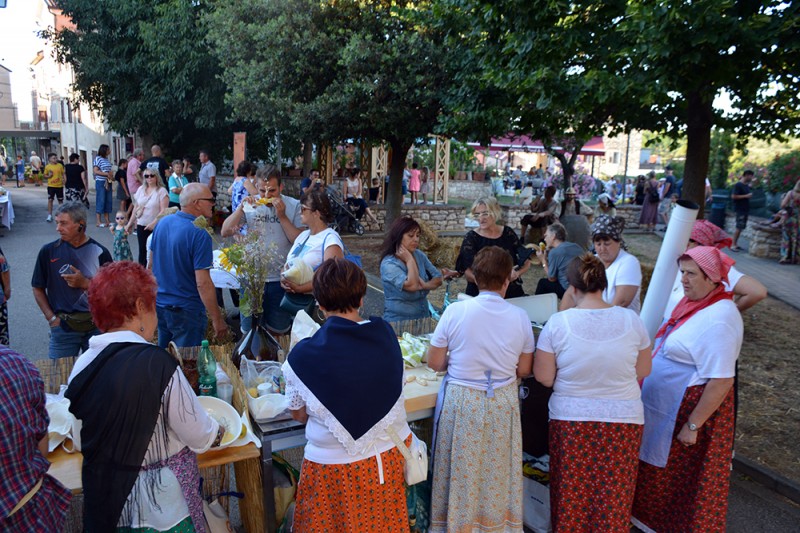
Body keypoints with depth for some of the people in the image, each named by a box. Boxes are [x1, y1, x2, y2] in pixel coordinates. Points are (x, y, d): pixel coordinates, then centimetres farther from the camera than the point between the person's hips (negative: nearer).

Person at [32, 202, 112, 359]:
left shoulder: (100, 252, -4)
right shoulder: (48, 251, -2)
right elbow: (38, 288, 7)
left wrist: (85, 283, -17)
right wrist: (51, 318, -1)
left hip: (96, 326, 0)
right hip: (63, 326, 0)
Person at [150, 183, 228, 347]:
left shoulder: (162, 223, 1)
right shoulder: (199, 235, -22)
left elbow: (151, 264, 11)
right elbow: (203, 283, -25)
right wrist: (217, 319, -18)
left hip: (159, 304, 7)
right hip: (186, 311, -7)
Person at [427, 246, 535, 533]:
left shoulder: (455, 311, -13)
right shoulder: (520, 317, -8)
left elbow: (434, 362, -6)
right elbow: (523, 371, 1)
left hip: (462, 401, -1)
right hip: (502, 403, 1)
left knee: (462, 473, 16)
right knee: (497, 474, 19)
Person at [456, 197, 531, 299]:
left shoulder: (508, 233, 8)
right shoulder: (471, 238, -1)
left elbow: (526, 261, 14)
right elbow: (468, 273, -9)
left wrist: (517, 273, -7)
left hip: (512, 292, 3)